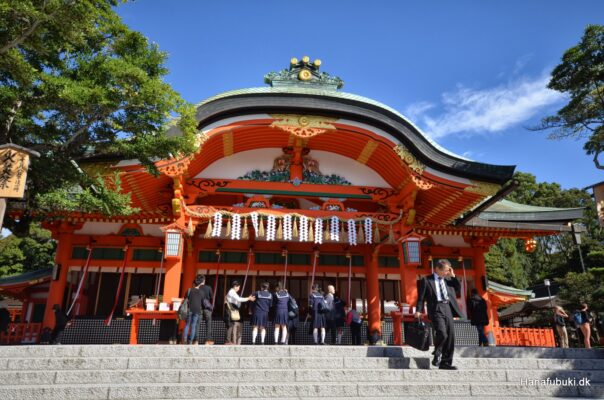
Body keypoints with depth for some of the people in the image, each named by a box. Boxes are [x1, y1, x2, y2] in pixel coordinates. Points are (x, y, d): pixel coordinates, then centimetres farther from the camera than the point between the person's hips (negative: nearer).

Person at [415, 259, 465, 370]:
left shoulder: (448, 280, 20)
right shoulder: (426, 280, 3)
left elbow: (458, 289, 15)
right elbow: (421, 296, 1)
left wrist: (453, 276, 8)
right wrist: (418, 310, -9)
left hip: (448, 308, 6)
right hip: (436, 309, -6)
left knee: (450, 336, 3)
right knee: (442, 333, -20)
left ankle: (445, 363, 13)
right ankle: (437, 354, 7)